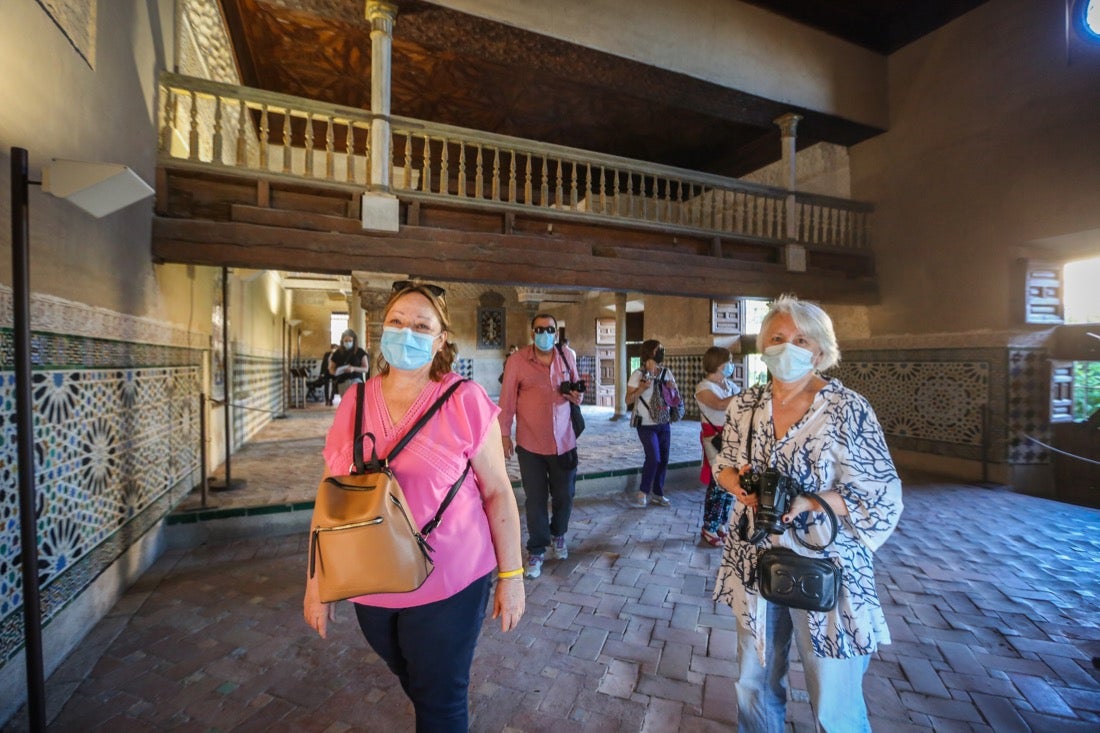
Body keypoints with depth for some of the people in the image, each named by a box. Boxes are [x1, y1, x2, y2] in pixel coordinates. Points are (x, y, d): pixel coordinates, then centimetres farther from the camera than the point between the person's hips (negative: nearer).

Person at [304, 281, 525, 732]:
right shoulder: (353, 404, -2)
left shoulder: (465, 401, -15)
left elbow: (497, 491, -10)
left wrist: (511, 575, -7)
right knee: (412, 683, 28)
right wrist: (317, 579, 7)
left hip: (448, 585, -4)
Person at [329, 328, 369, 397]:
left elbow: (366, 368, -2)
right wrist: (335, 372, -12)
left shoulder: (360, 352, 1)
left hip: (356, 381, -2)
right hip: (342, 383, 2)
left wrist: (354, 368, -19)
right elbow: (331, 369, 12)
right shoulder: (338, 353, 7)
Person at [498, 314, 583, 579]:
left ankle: (558, 535, 43)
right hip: (530, 443, -3)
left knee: (564, 496, 15)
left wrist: (577, 396, -6)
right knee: (535, 500, 7)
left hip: (564, 441, 3)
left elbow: (577, 387, 17)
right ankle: (537, 550, 28)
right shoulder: (517, 360, -7)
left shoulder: (566, 357, 4)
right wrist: (504, 433, -5)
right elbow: (507, 399, -5)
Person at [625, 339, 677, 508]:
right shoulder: (638, 374, -10)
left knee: (664, 459, 7)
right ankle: (643, 493, 7)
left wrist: (673, 388, -9)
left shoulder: (666, 372, 4)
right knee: (653, 457, -14)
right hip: (646, 424, -5)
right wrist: (641, 389, -23)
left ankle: (657, 494, 23)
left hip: (664, 424, 6)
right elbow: (628, 400, -9)